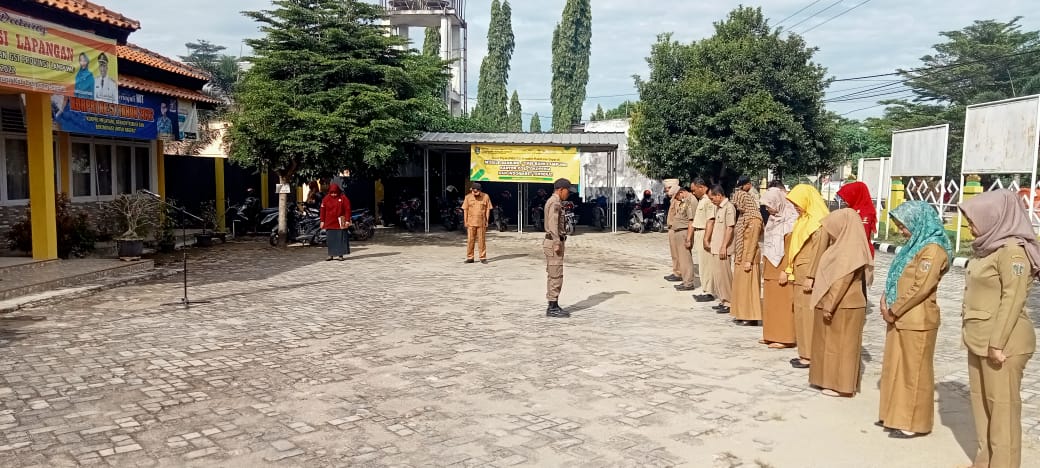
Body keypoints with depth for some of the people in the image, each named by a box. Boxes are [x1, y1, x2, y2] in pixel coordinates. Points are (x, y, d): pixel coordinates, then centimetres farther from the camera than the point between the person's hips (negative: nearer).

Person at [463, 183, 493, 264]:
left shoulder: (485, 197, 0)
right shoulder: (468, 197, 2)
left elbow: (488, 209, 3)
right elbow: (465, 210, 5)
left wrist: (487, 221, -2)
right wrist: (466, 221, 0)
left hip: (481, 223, -1)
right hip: (471, 223, 1)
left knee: (482, 240, 2)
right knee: (470, 240, 2)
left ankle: (483, 258, 9)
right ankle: (470, 257, 10)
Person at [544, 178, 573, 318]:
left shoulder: (553, 202, 18)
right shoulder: (555, 203, -15)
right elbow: (553, 224, -23)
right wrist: (557, 244, -25)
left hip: (554, 242, 11)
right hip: (554, 243, -11)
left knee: (553, 276, 13)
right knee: (556, 276, -7)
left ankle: (553, 306, 18)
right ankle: (553, 308, -3)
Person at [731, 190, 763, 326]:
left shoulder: (754, 219, -14)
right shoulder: (743, 217, 12)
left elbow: (753, 242, -17)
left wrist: (749, 260, -19)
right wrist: (737, 256, 12)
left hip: (748, 258, -9)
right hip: (740, 257, 9)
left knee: (748, 287, -3)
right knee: (741, 286, 12)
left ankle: (752, 317, 3)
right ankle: (743, 315, 20)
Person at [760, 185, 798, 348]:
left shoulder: (790, 220, -14)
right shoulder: (774, 219, 12)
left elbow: (790, 248, -17)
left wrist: (786, 270, -20)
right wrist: (765, 268, 15)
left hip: (781, 268, -8)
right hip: (770, 268, 8)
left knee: (783, 302, -3)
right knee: (772, 302, 12)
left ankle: (785, 337, 3)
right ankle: (772, 335, 19)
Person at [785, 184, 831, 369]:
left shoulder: (819, 221, -14)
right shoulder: (804, 219, 14)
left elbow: (817, 250, -19)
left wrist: (810, 277, -22)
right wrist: (789, 270, 18)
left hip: (809, 275, -9)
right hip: (800, 274, 9)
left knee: (808, 313, -5)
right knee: (801, 312, 11)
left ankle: (810, 356, 1)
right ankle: (805, 353, 17)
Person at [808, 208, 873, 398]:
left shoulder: (850, 252, -20)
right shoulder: (845, 246, 10)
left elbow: (841, 282, -23)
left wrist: (829, 306, -22)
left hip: (843, 306, -9)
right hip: (839, 305, 9)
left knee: (840, 343, -1)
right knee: (833, 343, 15)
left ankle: (841, 385, 8)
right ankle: (832, 379, 24)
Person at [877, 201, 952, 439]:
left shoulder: (933, 249, -16)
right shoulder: (915, 245, 14)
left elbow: (920, 288, -20)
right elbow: (896, 278, 16)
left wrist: (894, 310, -13)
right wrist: (885, 302, 1)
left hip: (917, 321, -9)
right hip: (900, 318, 9)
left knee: (915, 371, 0)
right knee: (896, 367, 15)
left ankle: (914, 423, 10)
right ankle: (897, 415, 26)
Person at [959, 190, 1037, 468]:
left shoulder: (1013, 250, -15)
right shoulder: (990, 248, 12)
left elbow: (1013, 299, -20)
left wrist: (998, 342, -21)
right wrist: (981, 339, 15)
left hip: (1003, 342, -9)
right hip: (980, 341, 9)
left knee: (1002, 405, -1)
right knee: (981, 401, 15)